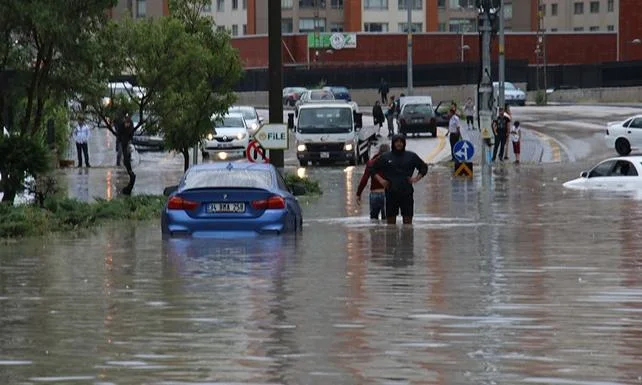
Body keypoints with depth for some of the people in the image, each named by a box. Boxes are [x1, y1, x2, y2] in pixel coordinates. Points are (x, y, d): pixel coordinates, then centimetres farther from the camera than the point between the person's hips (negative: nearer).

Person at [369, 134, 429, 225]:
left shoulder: (411, 156, 6)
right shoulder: (385, 157, 5)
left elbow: (424, 167, 17)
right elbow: (372, 168, 13)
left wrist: (417, 177, 1)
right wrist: (380, 179, 0)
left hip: (406, 193, 0)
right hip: (391, 193, 0)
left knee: (408, 221, -1)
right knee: (391, 221, 2)